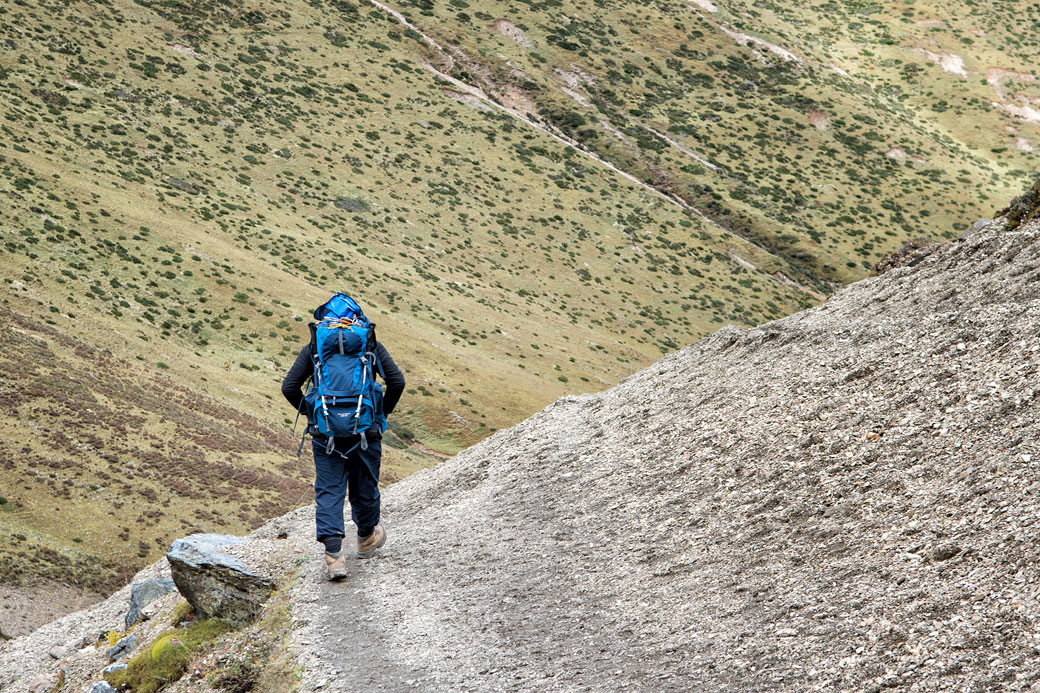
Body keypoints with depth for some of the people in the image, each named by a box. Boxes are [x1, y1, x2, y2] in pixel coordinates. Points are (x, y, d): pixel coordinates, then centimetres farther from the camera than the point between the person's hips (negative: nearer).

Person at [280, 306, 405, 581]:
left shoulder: (314, 348, 6)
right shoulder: (371, 345, 5)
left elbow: (289, 386, -1)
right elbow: (396, 381, -4)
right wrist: (381, 414, 7)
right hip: (365, 431, 0)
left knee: (328, 492, 2)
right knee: (365, 488, 19)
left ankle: (333, 555, -12)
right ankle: (367, 538, 41)